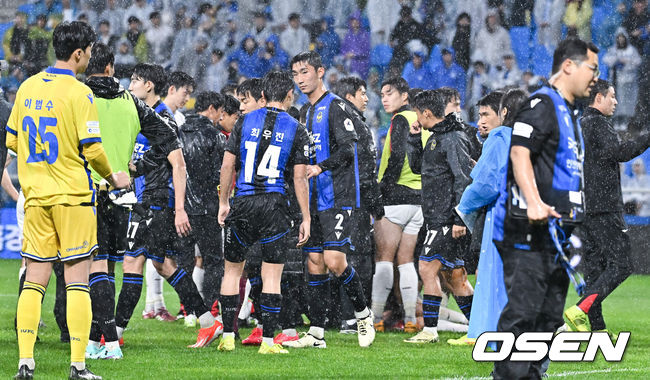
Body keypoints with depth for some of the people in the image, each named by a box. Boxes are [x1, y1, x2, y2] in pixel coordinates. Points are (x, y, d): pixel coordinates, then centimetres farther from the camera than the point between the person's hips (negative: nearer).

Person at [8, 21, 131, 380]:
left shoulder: (27, 88, 7)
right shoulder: (78, 93, -12)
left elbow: (12, 139, 14)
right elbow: (92, 149, -13)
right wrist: (112, 178, 4)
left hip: (35, 196, 5)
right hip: (72, 195, -5)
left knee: (34, 280, 8)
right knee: (77, 280, -1)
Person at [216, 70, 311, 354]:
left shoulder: (245, 122, 4)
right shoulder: (296, 130, 0)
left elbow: (227, 166, 2)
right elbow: (300, 177, -2)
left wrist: (223, 203, 12)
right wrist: (306, 219, 2)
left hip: (243, 204, 2)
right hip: (275, 207, -2)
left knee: (232, 270, 13)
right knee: (272, 275, 2)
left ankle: (228, 336, 11)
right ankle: (268, 341, -2)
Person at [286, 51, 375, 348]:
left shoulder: (336, 108, -6)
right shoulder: (304, 114, 19)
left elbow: (347, 149, -17)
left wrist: (320, 167, -25)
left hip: (338, 198, -8)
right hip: (313, 199, 8)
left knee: (334, 261, -16)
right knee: (315, 263, 4)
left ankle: (363, 315, 4)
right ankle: (316, 333, 5)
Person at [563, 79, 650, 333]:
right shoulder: (598, 123, -9)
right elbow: (620, 152, -21)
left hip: (584, 207, 10)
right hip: (604, 207, -10)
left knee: (594, 265, 9)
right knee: (620, 265, -11)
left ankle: (595, 326, 6)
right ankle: (580, 311, -23)